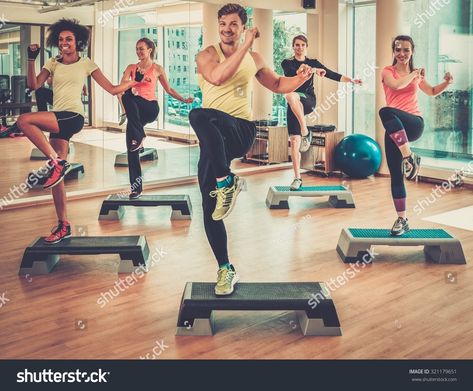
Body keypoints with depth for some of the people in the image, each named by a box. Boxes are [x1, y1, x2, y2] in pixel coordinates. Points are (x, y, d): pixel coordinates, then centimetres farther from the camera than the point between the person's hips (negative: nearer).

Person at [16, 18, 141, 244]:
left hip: (72, 117, -5)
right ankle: (63, 226, 10)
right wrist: (31, 59, -5)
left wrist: (134, 82, 3)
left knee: (24, 120, -27)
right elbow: (34, 85, 1)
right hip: (58, 120, 5)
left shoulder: (86, 64, 6)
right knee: (57, 175, 2)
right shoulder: (53, 64, 16)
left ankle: (57, 162, -19)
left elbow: (112, 89, 5)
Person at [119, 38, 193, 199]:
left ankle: (138, 137, -31)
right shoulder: (131, 68, 15)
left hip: (150, 108, -3)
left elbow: (168, 89, 18)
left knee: (129, 97, -35)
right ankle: (136, 187, -5)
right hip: (135, 109, 3)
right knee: (132, 149, -10)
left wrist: (184, 100, 6)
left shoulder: (157, 69, 10)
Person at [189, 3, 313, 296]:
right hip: (213, 139, 2)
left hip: (241, 131, -1)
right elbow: (217, 77, -17)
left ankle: (227, 183, -27)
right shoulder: (207, 55, 5)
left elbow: (277, 85, 26)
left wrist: (300, 79, 6)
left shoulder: (254, 59, 13)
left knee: (200, 115, -36)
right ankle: (226, 270, 14)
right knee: (210, 208, -2)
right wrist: (245, 46, -15)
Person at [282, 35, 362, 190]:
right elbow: (294, 73, -17)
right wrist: (313, 70, -25)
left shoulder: (313, 62, 8)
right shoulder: (287, 63, 5)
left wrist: (351, 80, -5)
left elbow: (332, 74, 5)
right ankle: (297, 178, -2)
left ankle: (305, 131, -25)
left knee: (291, 95, -36)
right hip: (294, 107, 1)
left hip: (309, 101, -1)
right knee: (294, 141, -8)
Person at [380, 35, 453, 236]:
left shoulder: (416, 73, 14)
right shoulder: (387, 71, 6)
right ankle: (402, 220, 12)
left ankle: (410, 157, -28)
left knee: (386, 112, -35)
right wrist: (414, 75, -3)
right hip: (394, 130, 1)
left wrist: (447, 82, 14)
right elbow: (397, 84, -17)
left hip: (414, 124, -1)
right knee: (395, 175, 0)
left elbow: (432, 92, 31)